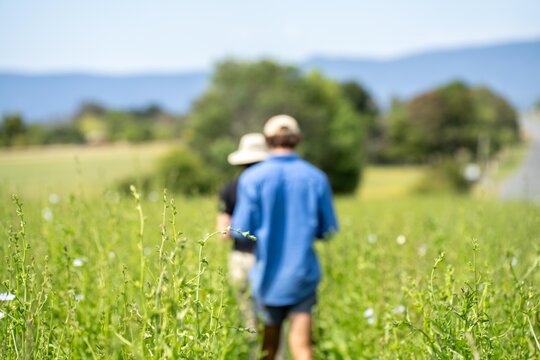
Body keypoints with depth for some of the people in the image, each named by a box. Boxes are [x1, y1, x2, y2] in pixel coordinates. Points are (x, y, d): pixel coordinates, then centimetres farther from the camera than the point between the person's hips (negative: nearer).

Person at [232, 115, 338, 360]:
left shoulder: (252, 178, -8)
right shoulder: (316, 177, -2)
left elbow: (243, 231, -9)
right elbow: (328, 229, 4)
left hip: (267, 273, 0)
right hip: (302, 274, 1)